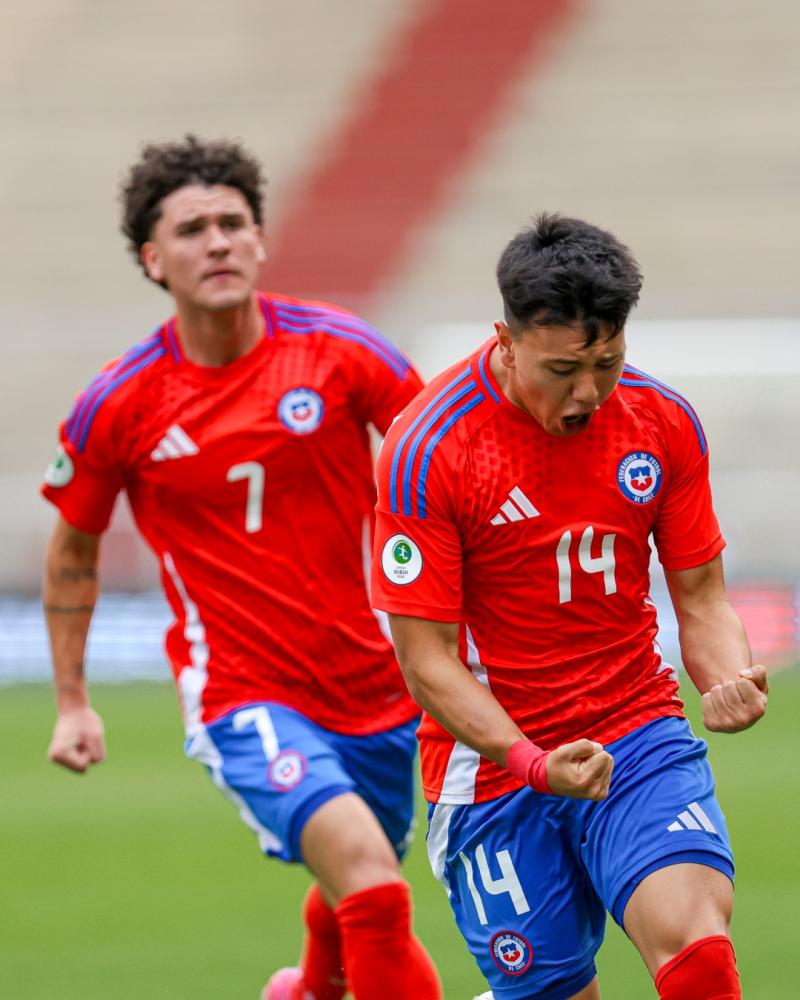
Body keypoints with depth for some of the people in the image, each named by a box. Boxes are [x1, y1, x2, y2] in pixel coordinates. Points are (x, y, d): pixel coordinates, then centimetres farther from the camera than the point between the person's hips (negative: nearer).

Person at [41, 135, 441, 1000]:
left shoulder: (337, 350, -7)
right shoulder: (117, 406, -7)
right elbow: (72, 553, 10)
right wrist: (72, 702, 12)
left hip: (379, 687, 3)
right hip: (244, 695, -3)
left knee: (352, 903, 24)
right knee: (371, 885, -27)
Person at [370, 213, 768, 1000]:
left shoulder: (663, 423, -1)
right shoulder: (427, 451, -13)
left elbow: (700, 597, 8)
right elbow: (427, 658, -12)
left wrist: (728, 680, -15)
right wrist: (533, 763, -26)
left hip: (640, 735, 2)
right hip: (495, 764, -2)